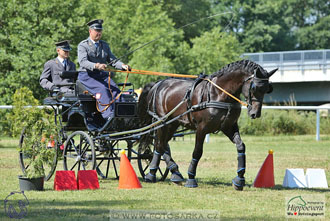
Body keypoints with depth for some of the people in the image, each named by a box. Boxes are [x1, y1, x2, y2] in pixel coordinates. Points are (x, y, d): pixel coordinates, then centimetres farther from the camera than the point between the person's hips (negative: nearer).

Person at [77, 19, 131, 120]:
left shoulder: (105, 45, 18)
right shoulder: (83, 45, -1)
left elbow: (113, 60, 11)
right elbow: (82, 61, -17)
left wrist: (123, 66, -11)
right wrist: (96, 66, -36)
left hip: (102, 75, 5)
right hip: (87, 76, -5)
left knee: (115, 90, -21)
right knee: (102, 89, -32)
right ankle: (109, 116, -40)